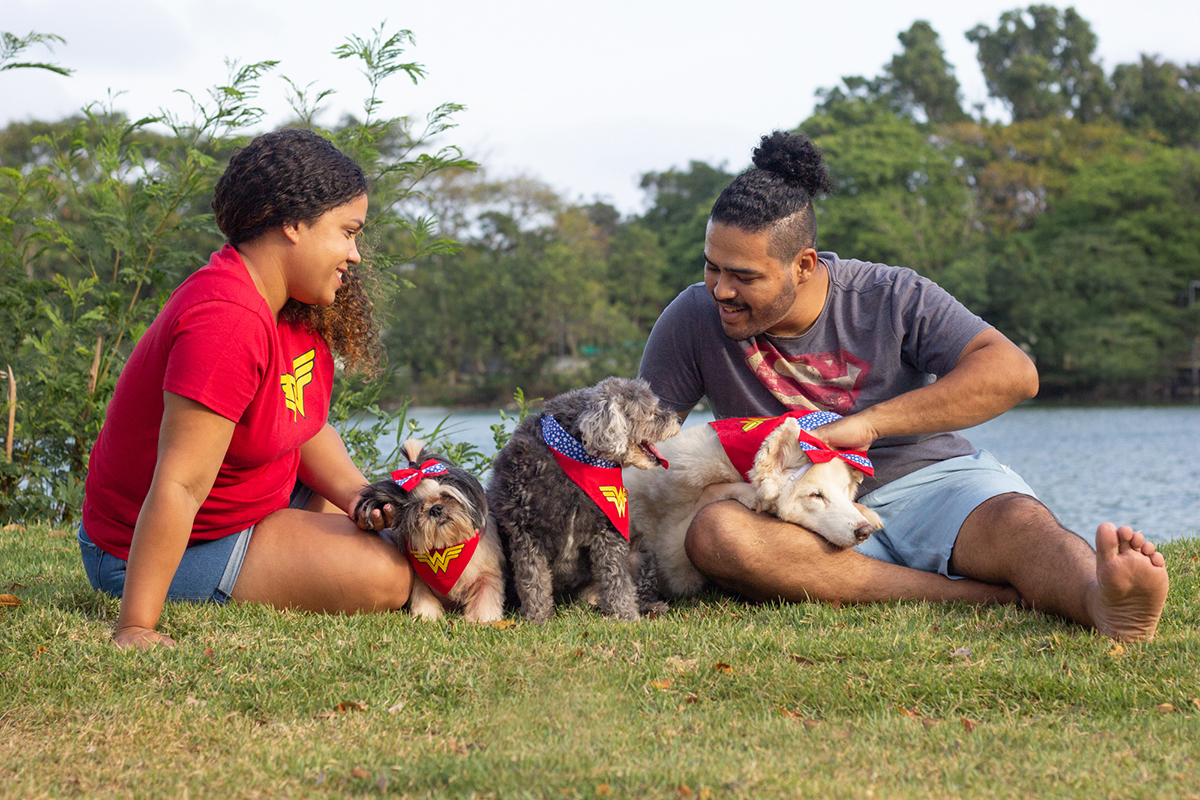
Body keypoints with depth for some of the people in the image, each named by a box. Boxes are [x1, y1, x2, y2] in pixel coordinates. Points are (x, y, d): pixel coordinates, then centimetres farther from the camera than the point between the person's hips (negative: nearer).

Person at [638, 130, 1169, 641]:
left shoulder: (891, 298, -4)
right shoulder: (695, 319, 0)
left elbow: (1013, 373, -15)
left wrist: (868, 423, -22)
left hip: (931, 480, -1)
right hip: (807, 520, 1)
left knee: (1017, 521, -33)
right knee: (713, 532, -33)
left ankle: (1104, 602, -69)